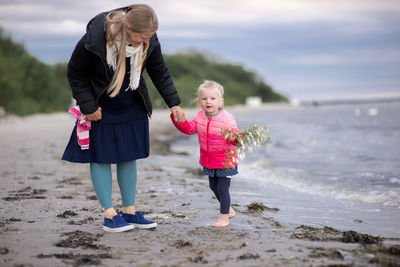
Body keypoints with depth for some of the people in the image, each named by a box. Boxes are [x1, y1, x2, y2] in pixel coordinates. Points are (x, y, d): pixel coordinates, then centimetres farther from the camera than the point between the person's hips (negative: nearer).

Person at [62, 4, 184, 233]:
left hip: (132, 107, 4)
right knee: (101, 158, -2)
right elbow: (75, 73, -15)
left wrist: (174, 102, -4)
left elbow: (160, 73, 1)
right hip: (100, 109, -4)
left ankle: (130, 211, 15)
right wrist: (89, 106, -15)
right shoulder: (93, 40, -29)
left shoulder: (150, 42, -16)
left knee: (129, 156, 7)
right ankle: (109, 215, 5)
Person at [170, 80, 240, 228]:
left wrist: (234, 137, -47)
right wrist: (181, 121, -16)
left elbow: (235, 138, -24)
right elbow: (190, 128, 1)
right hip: (209, 161, 7)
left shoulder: (227, 119, -19)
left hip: (225, 161, -7)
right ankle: (229, 209, 40)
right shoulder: (200, 116, -1)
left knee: (222, 188, -5)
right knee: (214, 187, 20)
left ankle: (224, 217, 10)